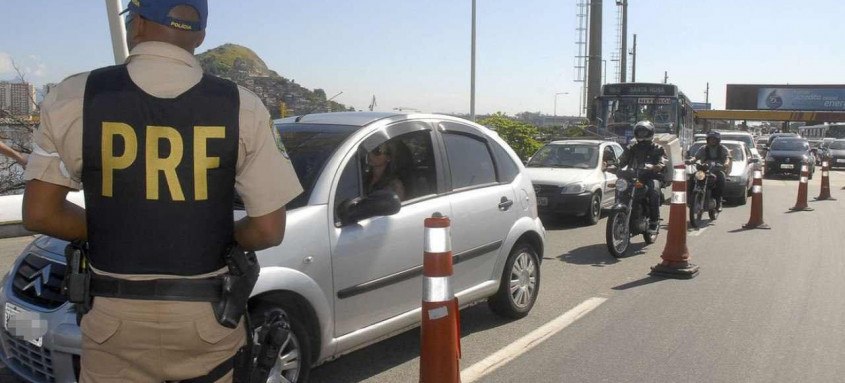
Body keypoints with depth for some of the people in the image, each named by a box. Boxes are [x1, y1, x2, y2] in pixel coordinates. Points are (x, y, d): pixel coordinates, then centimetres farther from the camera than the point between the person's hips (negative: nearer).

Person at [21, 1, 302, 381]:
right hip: (207, 317, 0)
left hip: (115, 318, 0)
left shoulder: (75, 98, -7)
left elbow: (39, 213, -3)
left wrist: (111, 230, 11)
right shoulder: (242, 107, -9)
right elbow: (269, 230, -9)